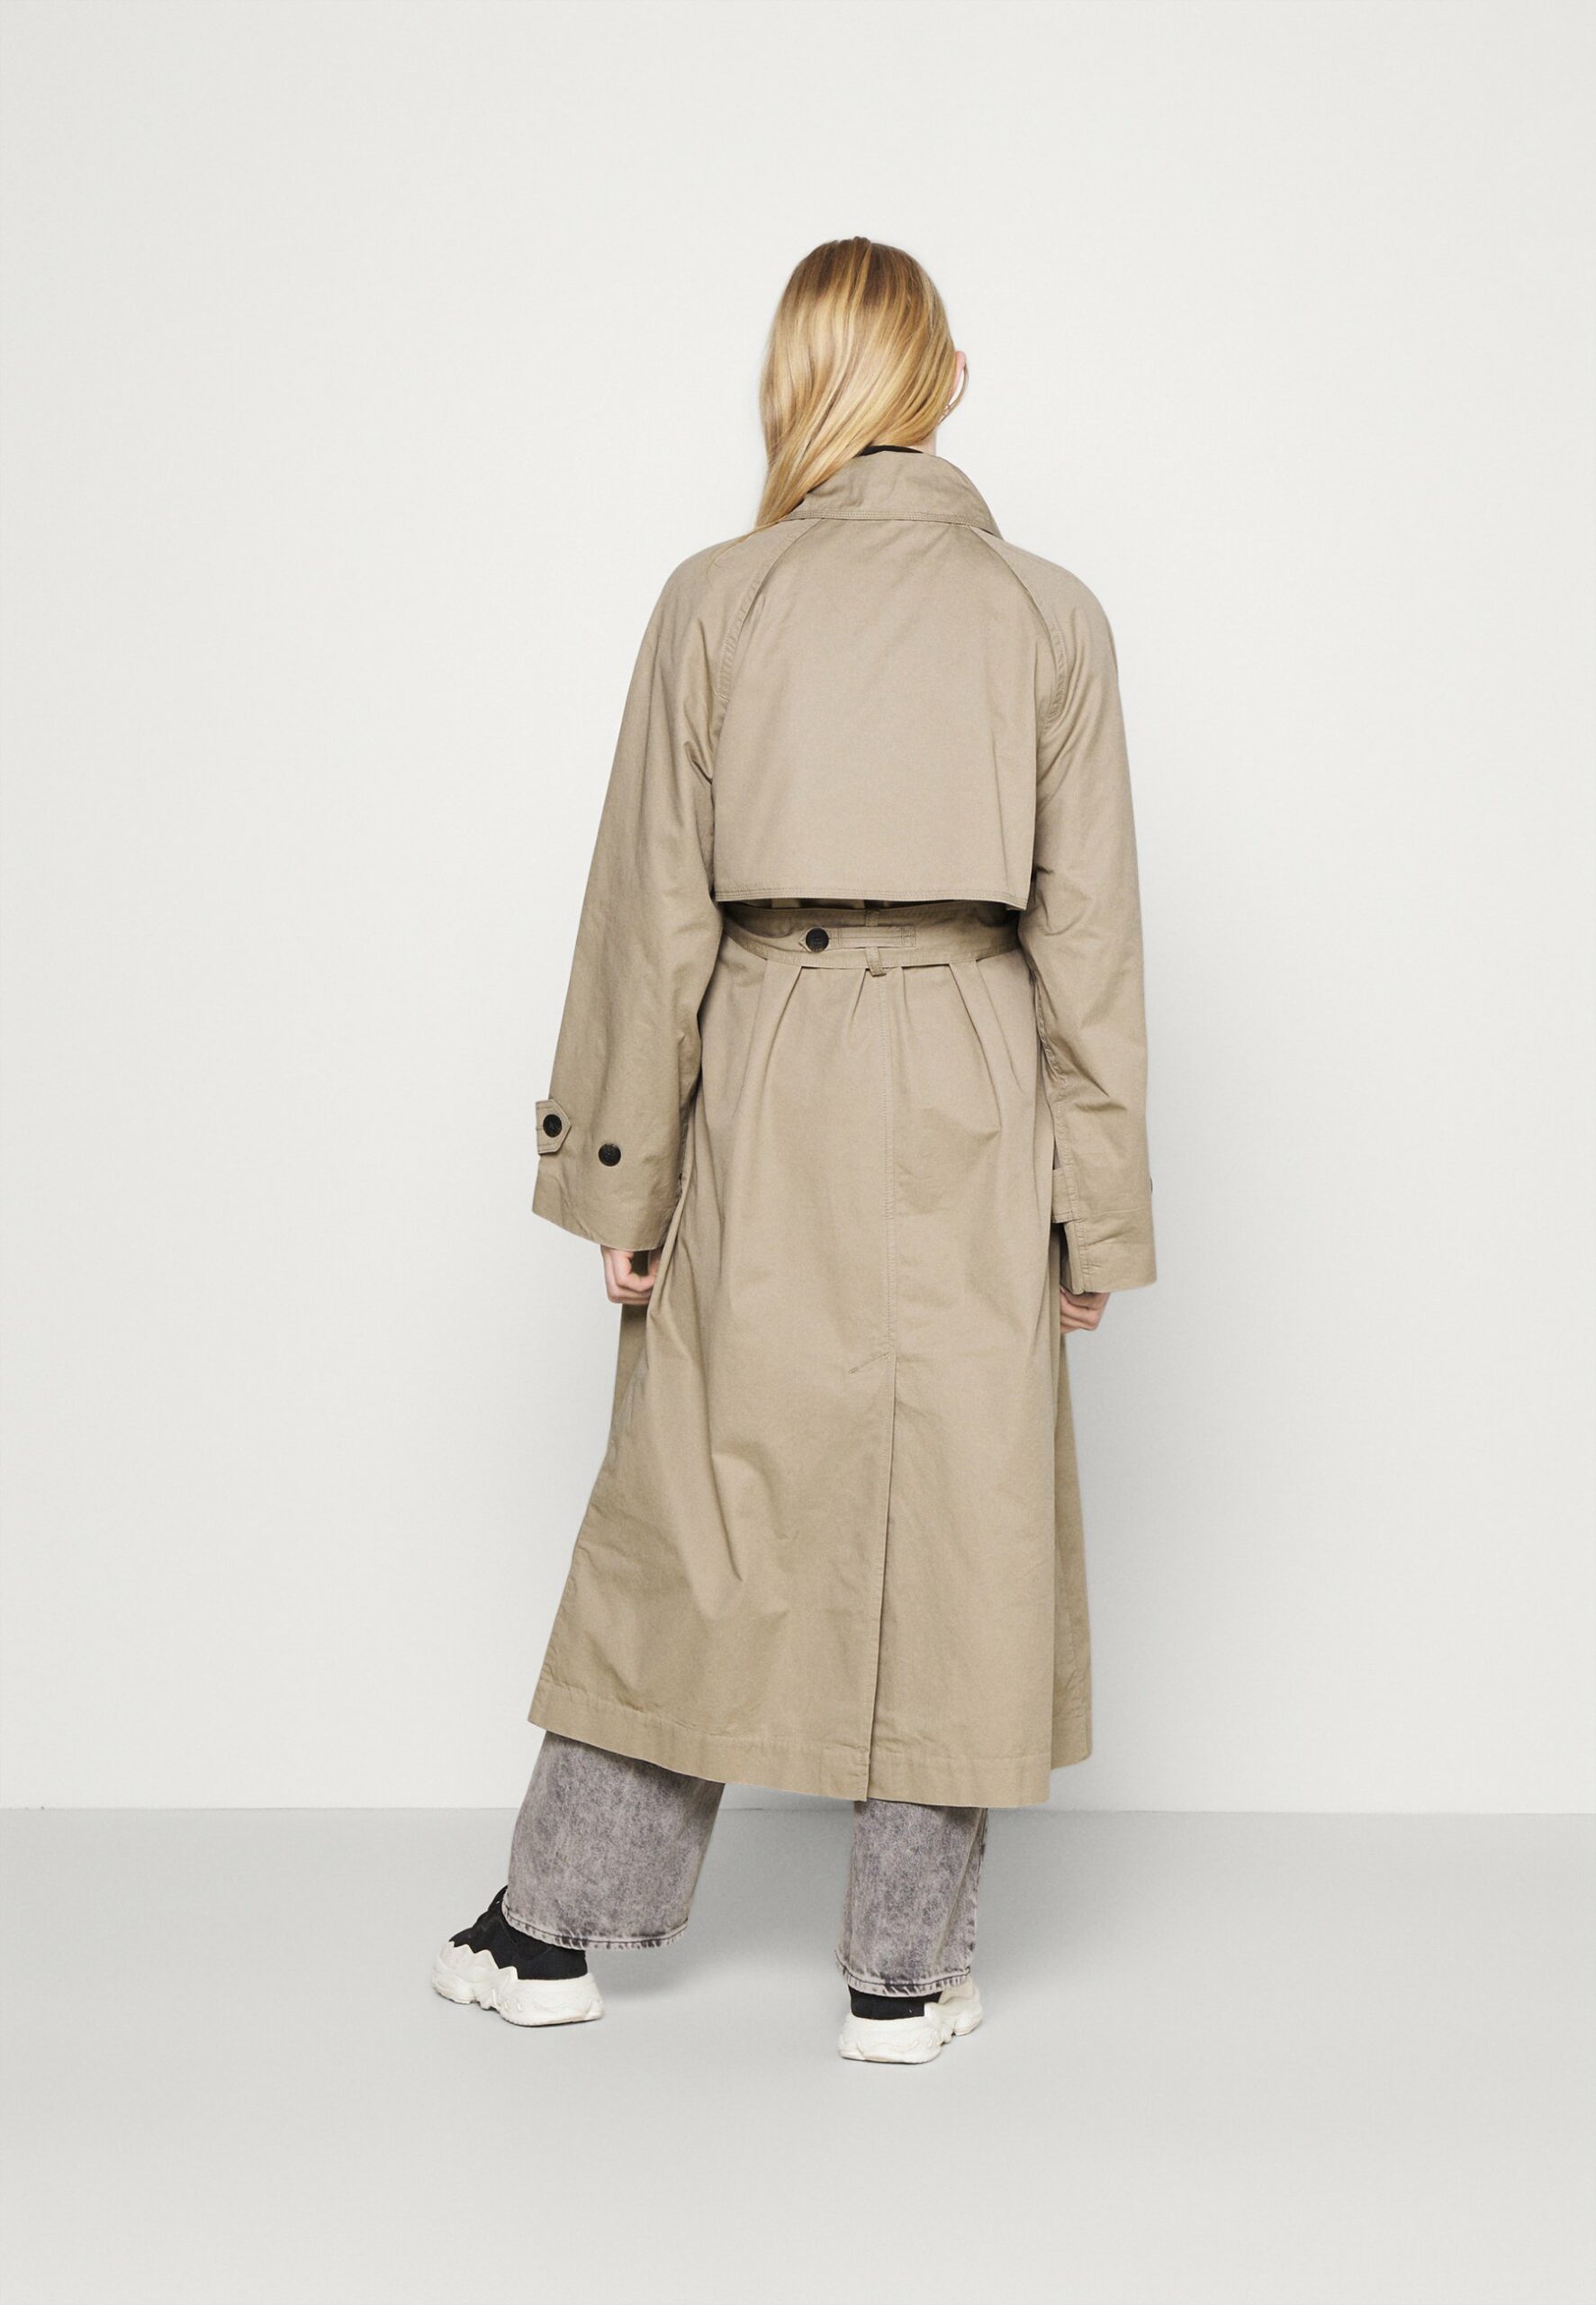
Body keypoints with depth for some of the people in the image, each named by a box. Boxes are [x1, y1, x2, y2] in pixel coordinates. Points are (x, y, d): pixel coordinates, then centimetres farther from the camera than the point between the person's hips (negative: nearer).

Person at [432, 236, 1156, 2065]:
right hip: (971, 1104, 0)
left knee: (695, 1499, 11)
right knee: (957, 1518, 8)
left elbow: (655, 911, -3)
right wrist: (1095, 1206, 5)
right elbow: (1088, 930, 0)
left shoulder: (716, 604, -3)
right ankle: (906, 1972, 17)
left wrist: (622, 1175, 4)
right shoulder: (1049, 616, 0)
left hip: (766, 1096, 0)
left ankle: (556, 1924, 22)